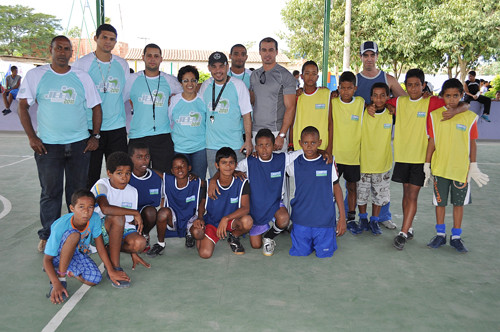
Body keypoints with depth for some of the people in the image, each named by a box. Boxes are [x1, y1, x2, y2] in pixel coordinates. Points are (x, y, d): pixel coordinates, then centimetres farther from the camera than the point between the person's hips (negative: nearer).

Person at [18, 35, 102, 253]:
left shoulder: (82, 78, 6)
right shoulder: (35, 75, 3)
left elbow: (96, 107, 10)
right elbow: (23, 106, 3)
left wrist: (95, 136, 1)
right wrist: (32, 137, -6)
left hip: (79, 144, 1)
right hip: (47, 145, -1)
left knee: (78, 191, 9)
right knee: (50, 192, 4)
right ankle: (48, 236, 19)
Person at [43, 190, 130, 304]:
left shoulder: (95, 219, -22)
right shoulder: (60, 227, -31)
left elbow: (100, 247, -10)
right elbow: (47, 259, -25)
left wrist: (111, 271, -8)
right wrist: (56, 284, -37)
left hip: (78, 253, 5)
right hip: (58, 256, -5)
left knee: (95, 279, -20)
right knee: (74, 235, -35)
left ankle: (68, 270, 8)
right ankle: (60, 277, -20)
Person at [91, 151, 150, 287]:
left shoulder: (132, 191, 4)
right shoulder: (101, 185, -13)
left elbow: (131, 222, 8)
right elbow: (105, 208, -35)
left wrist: (134, 252, 3)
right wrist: (135, 213, -28)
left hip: (120, 231, 4)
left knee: (140, 243, -27)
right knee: (118, 217, -36)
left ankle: (110, 252, 3)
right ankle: (114, 268, -27)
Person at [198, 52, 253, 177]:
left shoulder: (238, 85, -2)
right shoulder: (205, 86, 7)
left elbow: (246, 114, -3)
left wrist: (248, 140, -7)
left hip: (235, 145, -2)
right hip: (211, 145, 3)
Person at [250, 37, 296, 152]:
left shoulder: (285, 75, -4)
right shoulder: (254, 75, 13)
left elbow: (290, 108, -8)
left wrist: (281, 135, -15)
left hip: (276, 131, -4)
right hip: (256, 131, 5)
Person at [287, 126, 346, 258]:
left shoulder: (329, 163, -4)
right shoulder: (294, 163, -2)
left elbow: (336, 188, 3)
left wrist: (342, 217, 2)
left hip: (324, 219, -1)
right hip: (301, 220, 1)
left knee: (324, 254, 2)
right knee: (299, 253, 2)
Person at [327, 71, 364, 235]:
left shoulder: (360, 102, 1)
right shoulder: (333, 102, -3)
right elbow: (330, 127, -4)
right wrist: (329, 151, -7)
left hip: (354, 154, 1)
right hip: (335, 154, -1)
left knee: (352, 186, 11)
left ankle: (351, 219, 23)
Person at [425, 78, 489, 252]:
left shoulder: (470, 117, -2)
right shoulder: (434, 115, -1)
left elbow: (472, 143, 3)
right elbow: (432, 142, 2)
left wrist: (473, 166, 2)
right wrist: (427, 164, 2)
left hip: (462, 168, 0)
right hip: (439, 167, 0)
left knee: (459, 202, 9)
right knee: (440, 202, 9)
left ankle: (456, 237, 21)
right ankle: (440, 235, 24)